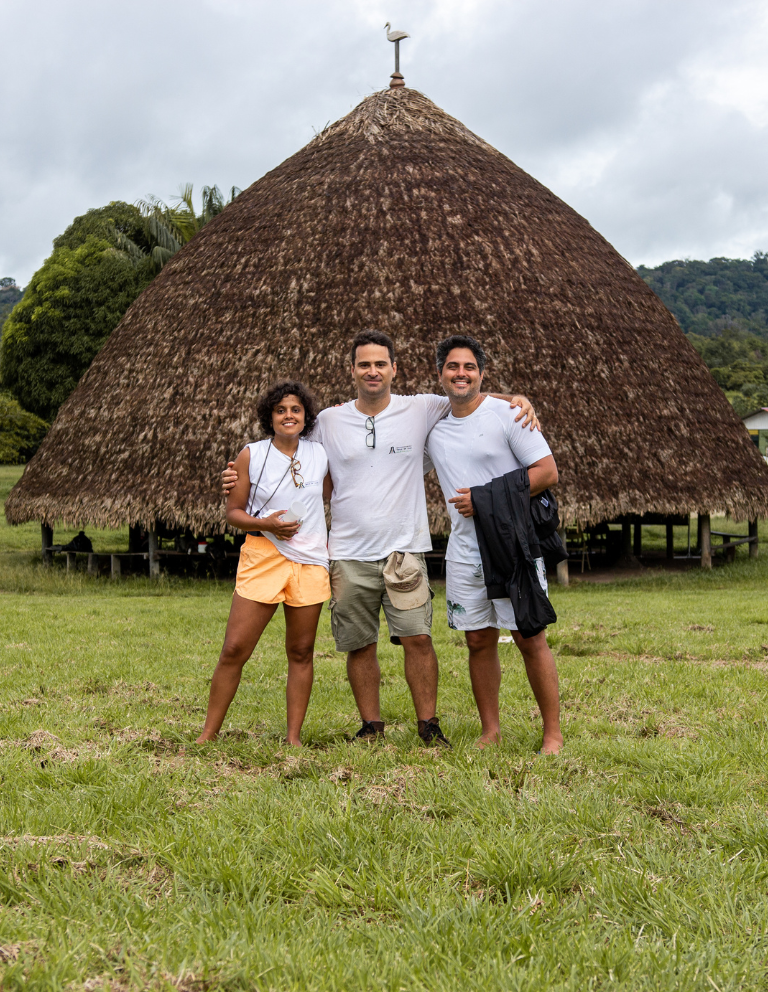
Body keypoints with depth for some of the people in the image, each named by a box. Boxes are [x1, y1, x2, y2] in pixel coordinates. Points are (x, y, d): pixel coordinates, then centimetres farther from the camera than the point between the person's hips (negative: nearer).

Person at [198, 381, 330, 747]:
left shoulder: (321, 454, 6)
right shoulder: (252, 455, 1)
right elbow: (233, 513, 2)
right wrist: (266, 524, -13)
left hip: (310, 562, 2)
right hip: (262, 558, -2)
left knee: (301, 652, 5)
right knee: (234, 649, -5)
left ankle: (294, 737, 14)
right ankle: (208, 735, 6)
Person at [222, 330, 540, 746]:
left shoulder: (421, 410, 2)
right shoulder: (328, 420, 6)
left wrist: (517, 399, -10)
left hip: (404, 549, -1)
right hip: (348, 554, 2)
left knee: (417, 637, -8)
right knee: (359, 645, 7)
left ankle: (428, 724, 6)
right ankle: (371, 724, 21)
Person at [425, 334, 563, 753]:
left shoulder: (507, 415, -5)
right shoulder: (432, 427, 11)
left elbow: (547, 472, -10)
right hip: (464, 550, 5)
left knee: (530, 638, -4)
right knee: (479, 641, 8)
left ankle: (553, 734, 4)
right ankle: (490, 730, 19)